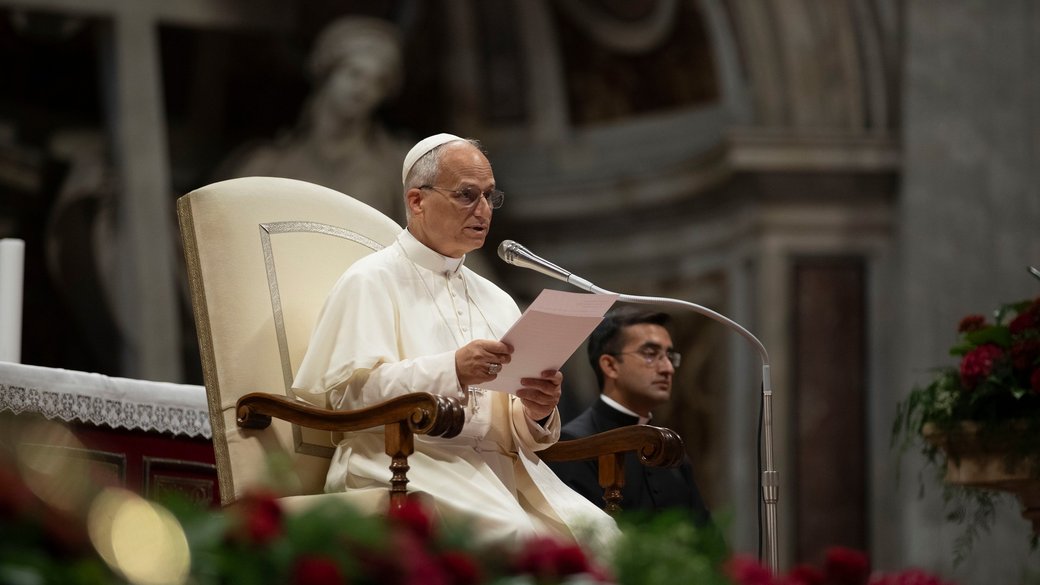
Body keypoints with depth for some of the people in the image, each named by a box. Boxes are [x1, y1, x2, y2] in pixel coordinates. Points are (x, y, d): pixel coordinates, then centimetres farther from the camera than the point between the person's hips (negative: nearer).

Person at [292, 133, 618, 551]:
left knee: (595, 531, -25)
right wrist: (452, 371, -21)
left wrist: (537, 413, -6)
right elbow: (347, 391, -9)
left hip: (496, 464, 6)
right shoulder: (371, 282, 6)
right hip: (408, 464, -6)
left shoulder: (496, 301, 25)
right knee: (519, 535, -34)